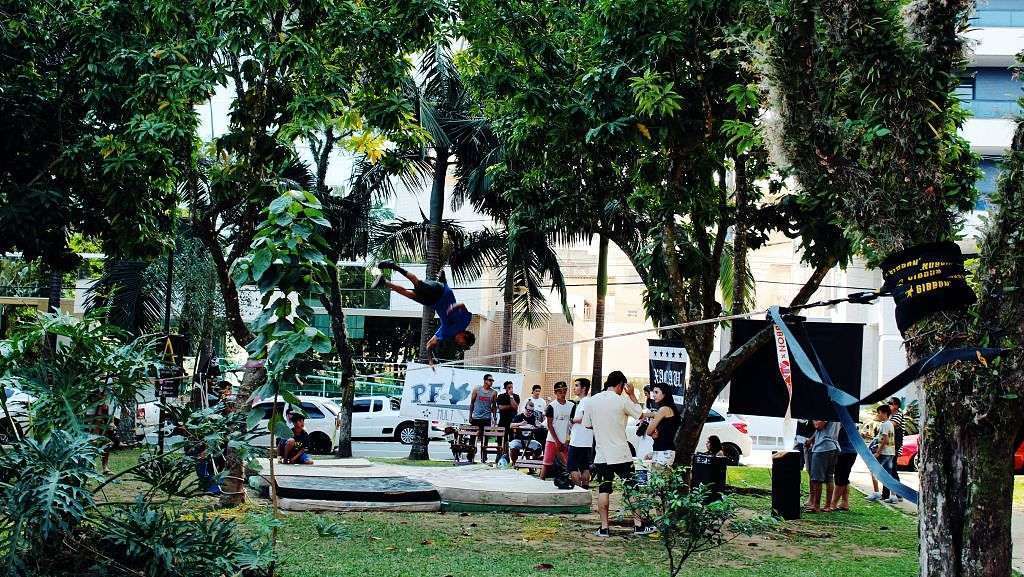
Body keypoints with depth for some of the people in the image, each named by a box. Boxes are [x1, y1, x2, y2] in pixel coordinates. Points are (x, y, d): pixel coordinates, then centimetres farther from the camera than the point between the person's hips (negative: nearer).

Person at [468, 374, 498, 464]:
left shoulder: (494, 393, 3)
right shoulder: (476, 390, 1)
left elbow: (494, 406, 9)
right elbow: (472, 403, 6)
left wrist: (494, 417, 2)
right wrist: (470, 416, 3)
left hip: (487, 419, 0)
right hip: (476, 418, 0)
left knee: (484, 439, 2)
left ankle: (483, 458, 7)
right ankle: (470, 458, 9)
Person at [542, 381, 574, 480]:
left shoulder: (571, 405, 6)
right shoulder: (552, 406, -4)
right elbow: (549, 425, -5)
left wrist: (569, 440, -1)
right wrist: (557, 441, -11)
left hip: (566, 441, 3)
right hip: (553, 440, -3)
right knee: (547, 463, 0)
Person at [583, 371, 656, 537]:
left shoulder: (593, 400, 2)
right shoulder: (622, 401, -10)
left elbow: (587, 424, 11)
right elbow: (640, 414, 3)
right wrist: (632, 395, 10)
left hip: (601, 455, 3)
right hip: (620, 454, -3)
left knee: (603, 490, 5)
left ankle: (604, 528, 3)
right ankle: (638, 525, 8)